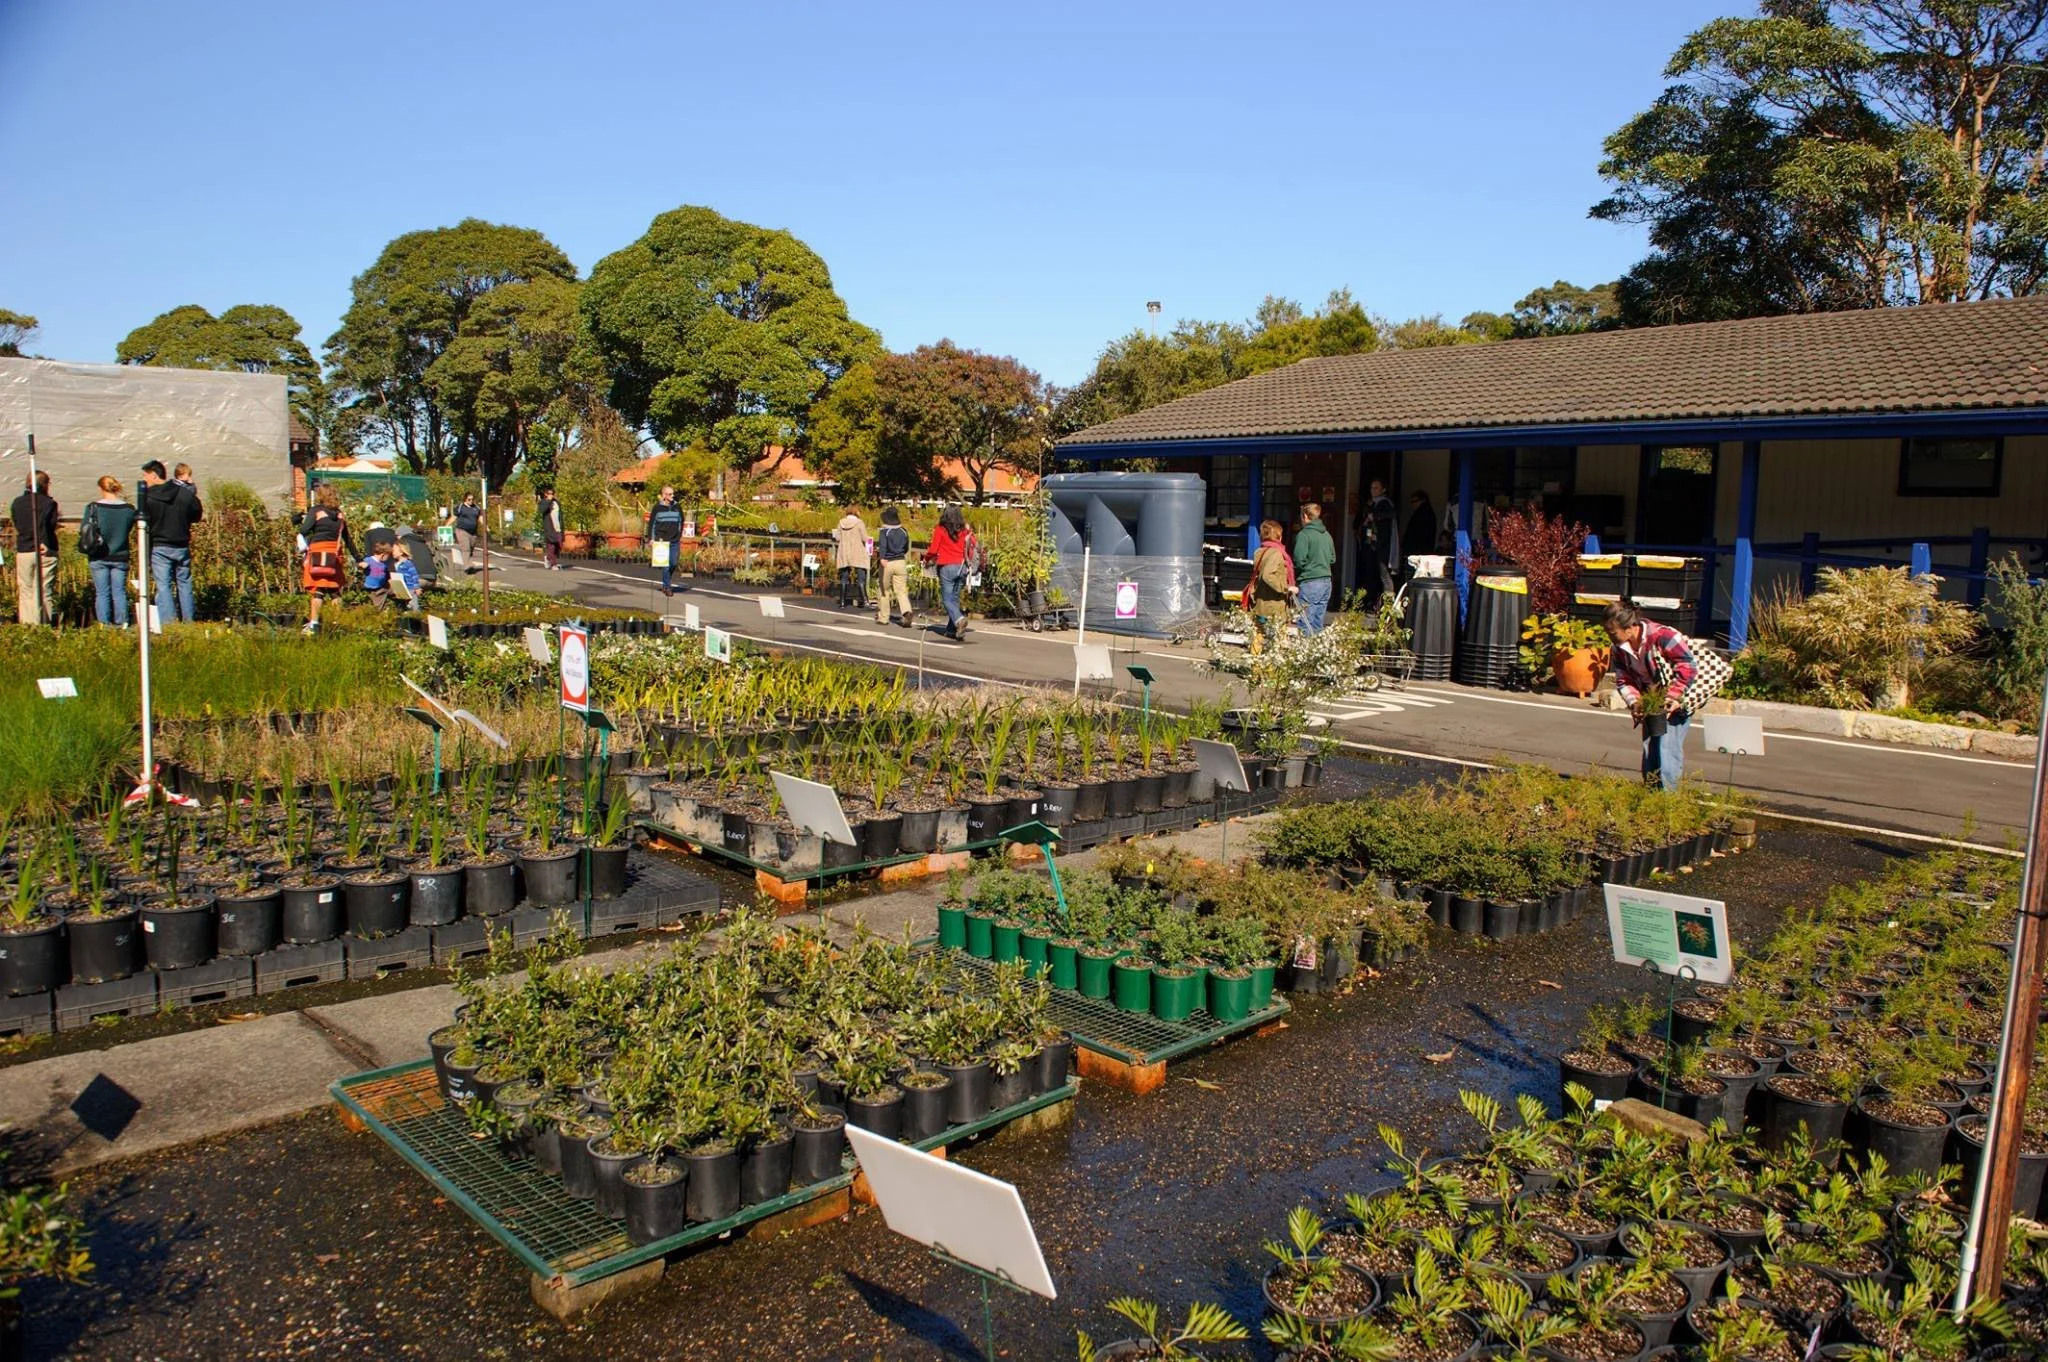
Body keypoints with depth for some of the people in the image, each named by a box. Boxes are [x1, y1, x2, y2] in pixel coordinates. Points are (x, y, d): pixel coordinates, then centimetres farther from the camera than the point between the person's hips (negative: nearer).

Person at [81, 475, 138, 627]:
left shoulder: (93, 507, -9)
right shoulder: (129, 509, -5)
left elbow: (83, 532, -4)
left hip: (98, 558, -1)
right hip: (120, 557, 1)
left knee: (102, 593, 5)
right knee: (119, 592, 8)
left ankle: (103, 626, 3)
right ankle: (122, 625, 6)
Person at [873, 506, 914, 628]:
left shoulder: (884, 532, -7)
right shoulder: (904, 531, 6)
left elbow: (882, 545, -26)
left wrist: (882, 558, -41)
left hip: (887, 563, -3)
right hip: (901, 562, 3)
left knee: (883, 590, 14)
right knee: (901, 591, -1)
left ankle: (883, 617, 22)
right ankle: (908, 613, -25)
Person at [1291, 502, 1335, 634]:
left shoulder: (1303, 534, -10)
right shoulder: (1327, 535, 13)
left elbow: (1299, 560, -16)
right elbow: (1333, 559, 19)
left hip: (1309, 582, -8)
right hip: (1326, 580, 8)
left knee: (1306, 625, -6)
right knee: (1318, 624, 12)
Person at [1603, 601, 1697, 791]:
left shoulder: (1662, 636, -25)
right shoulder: (1619, 648, -4)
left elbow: (1687, 666, -25)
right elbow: (1623, 680, 1)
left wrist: (1673, 697, -26)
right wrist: (1635, 701, -16)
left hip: (1676, 702, -7)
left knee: (1667, 750, -14)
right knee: (1649, 750, 7)